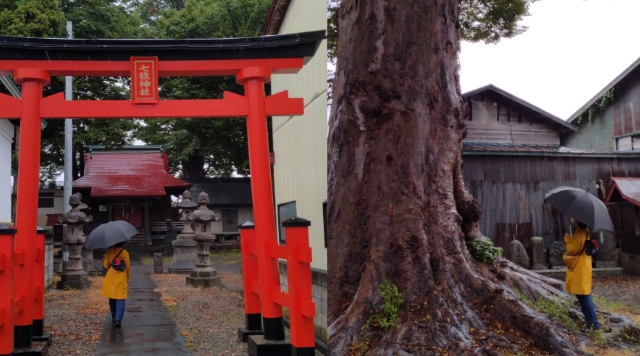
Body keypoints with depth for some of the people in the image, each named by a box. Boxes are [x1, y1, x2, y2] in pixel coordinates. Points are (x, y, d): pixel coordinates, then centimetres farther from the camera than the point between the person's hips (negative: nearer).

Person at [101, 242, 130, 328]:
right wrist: (128, 279, 11)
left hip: (110, 280, 3)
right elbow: (128, 267, -2)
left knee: (112, 300, 17)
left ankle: (114, 318, 25)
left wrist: (103, 261, 21)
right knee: (120, 300, -3)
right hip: (121, 281, -2)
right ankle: (118, 319, -16)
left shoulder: (109, 252, -3)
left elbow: (105, 266, -1)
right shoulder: (125, 253, -7)